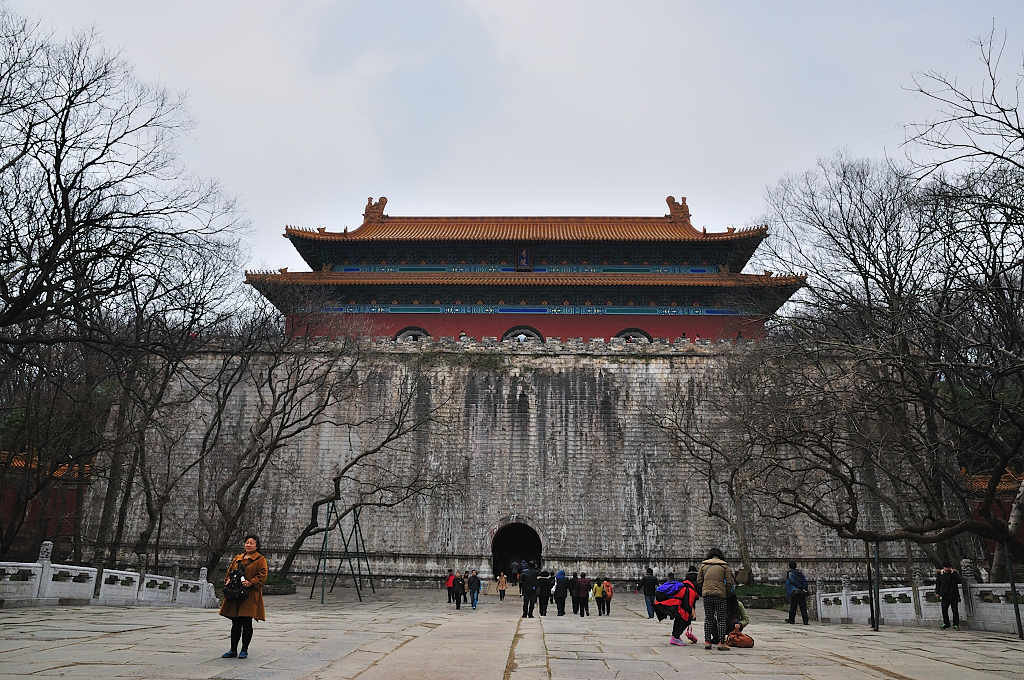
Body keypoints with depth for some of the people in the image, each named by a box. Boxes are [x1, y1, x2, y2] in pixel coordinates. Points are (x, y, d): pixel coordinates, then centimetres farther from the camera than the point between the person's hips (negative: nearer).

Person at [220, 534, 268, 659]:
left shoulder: (260, 560, -1)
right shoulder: (237, 558, 17)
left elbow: (262, 576, -8)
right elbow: (229, 572, 23)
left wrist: (251, 582, -21)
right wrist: (228, 580, 3)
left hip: (249, 596, -5)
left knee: (246, 623, -3)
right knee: (235, 623, 10)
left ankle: (244, 650, 7)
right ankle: (233, 650, 18)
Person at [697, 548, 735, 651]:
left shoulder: (703, 565, 10)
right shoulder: (724, 566, 2)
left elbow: (699, 581, 9)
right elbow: (729, 582, -1)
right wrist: (726, 593, 11)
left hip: (706, 594, 3)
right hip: (720, 594, -3)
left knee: (708, 618, 10)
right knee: (721, 619, 4)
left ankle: (707, 641, 7)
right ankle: (721, 642, 0)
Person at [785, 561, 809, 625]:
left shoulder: (790, 573, -3)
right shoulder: (800, 573, 15)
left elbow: (793, 581, -15)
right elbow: (805, 580, 4)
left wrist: (801, 587, -10)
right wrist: (804, 588, -7)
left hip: (795, 592, -5)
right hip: (802, 593, 5)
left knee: (793, 607, 6)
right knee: (803, 607, 4)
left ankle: (791, 620, 15)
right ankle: (805, 621, -3)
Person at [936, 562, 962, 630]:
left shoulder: (954, 573, 0)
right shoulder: (940, 574, 5)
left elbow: (958, 581, -15)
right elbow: (938, 584, 12)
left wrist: (953, 574, -19)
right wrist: (937, 592, 7)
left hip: (954, 595, -2)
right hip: (945, 595, 2)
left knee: (955, 610, 0)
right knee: (944, 610, 1)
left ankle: (956, 624, 11)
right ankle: (946, 623, 16)